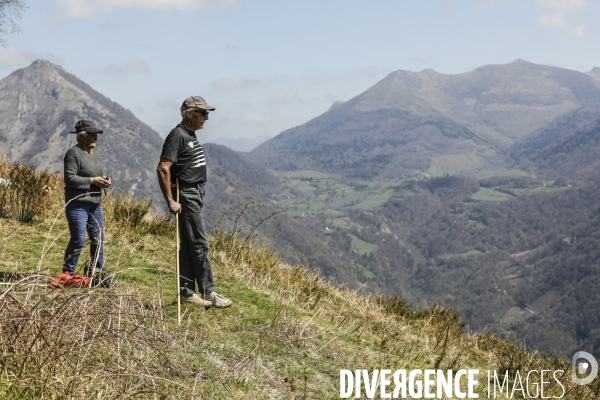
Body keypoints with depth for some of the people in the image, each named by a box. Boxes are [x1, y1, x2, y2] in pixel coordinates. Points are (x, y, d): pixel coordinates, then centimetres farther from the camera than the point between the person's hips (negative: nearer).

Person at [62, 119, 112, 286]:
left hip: (95, 204, 8)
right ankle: (67, 273, 5)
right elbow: (70, 179, -17)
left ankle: (97, 271, 20)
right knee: (78, 240, -8)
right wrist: (92, 181, -19)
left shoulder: (94, 155, 16)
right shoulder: (74, 153, -10)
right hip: (77, 204, -8)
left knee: (98, 238, 9)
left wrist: (104, 181, 4)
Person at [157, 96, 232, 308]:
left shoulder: (191, 135, 15)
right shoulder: (177, 136, -15)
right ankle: (208, 293, -3)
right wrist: (171, 201, -23)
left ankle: (187, 292, 15)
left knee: (189, 245, 10)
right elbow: (163, 169, -22)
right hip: (186, 196, -10)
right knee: (200, 244, -7)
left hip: (196, 195, 10)